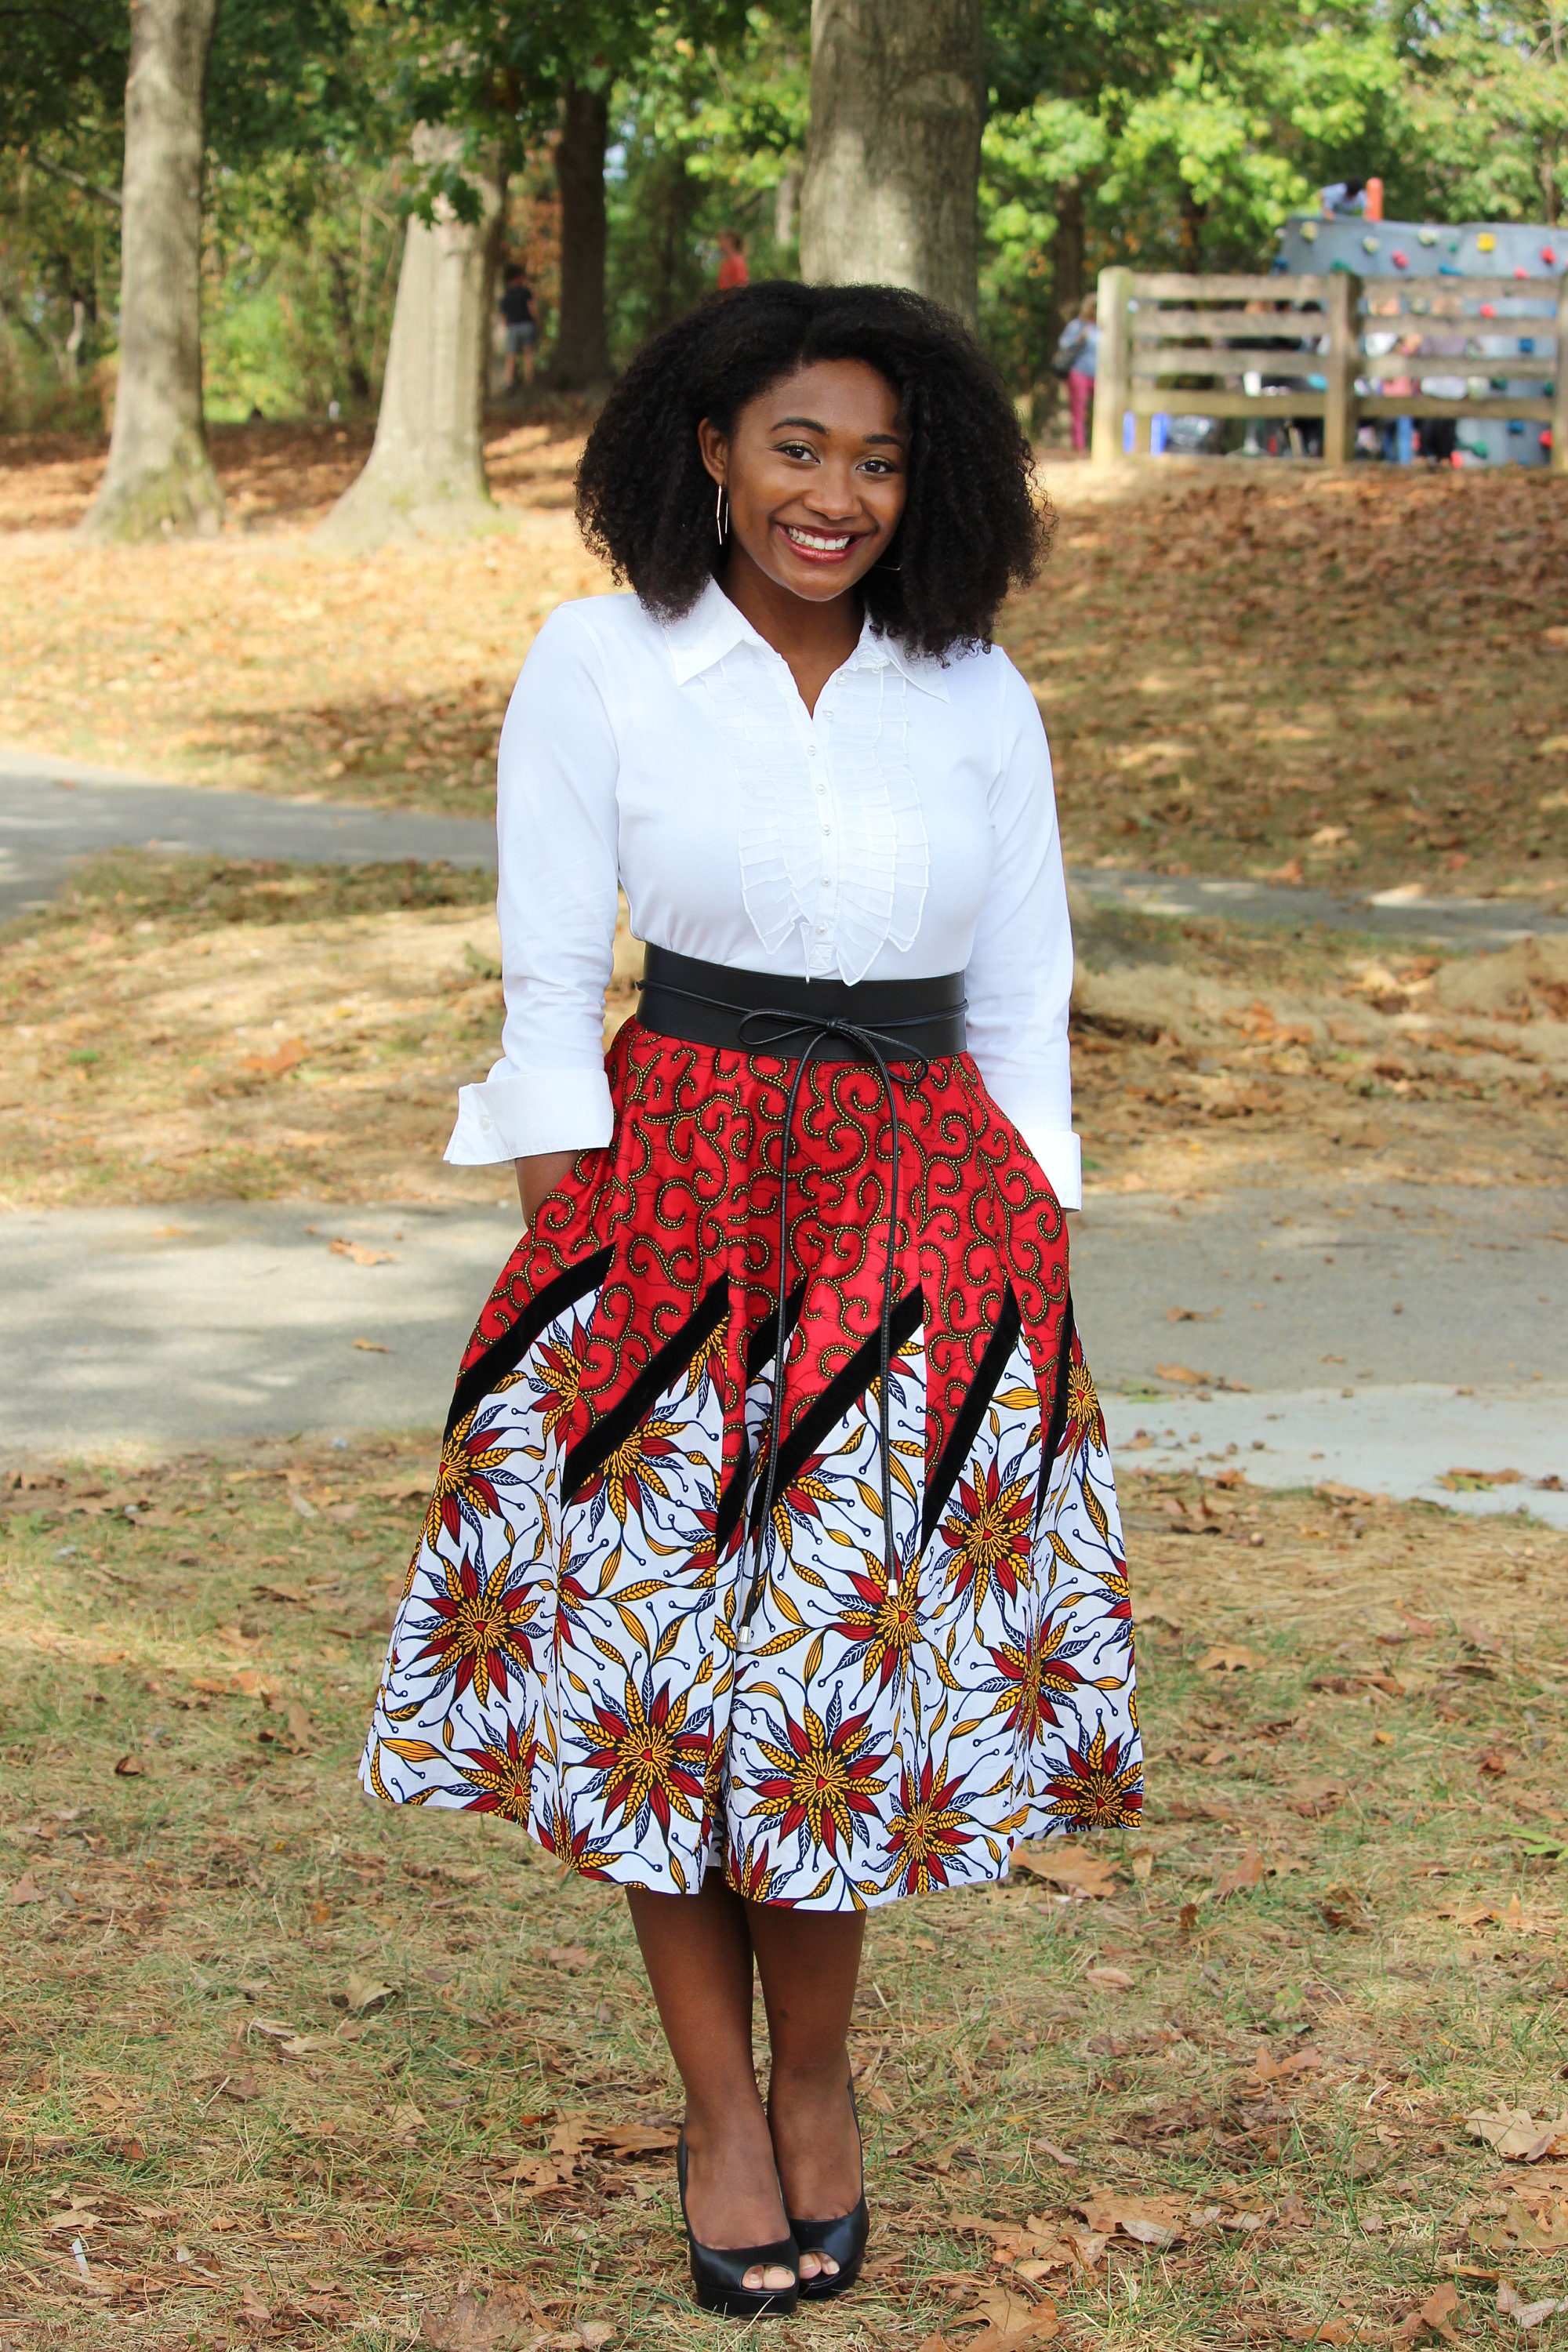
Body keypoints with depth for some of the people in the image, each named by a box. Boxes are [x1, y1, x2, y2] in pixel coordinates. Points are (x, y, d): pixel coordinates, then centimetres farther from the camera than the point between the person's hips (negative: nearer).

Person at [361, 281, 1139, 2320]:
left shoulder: (976, 697, 5)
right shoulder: (597, 665, -1)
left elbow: (1021, 1004, 9)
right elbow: (550, 983, -1)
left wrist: (1028, 1265, 4)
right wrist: (566, 1234, -6)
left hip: (923, 1213, 1)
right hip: (671, 1204, -1)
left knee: (847, 1663, 2)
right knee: (657, 1668, 2)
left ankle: (817, 2086, 24)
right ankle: (721, 2110, 19)